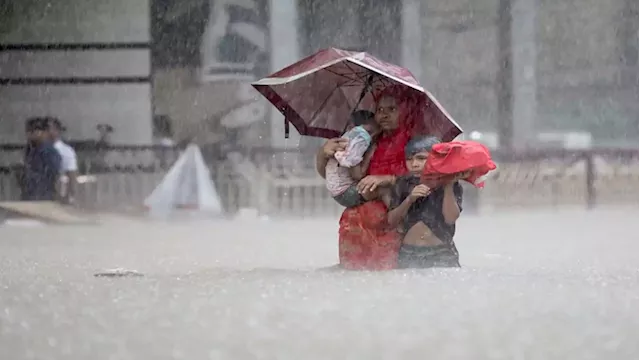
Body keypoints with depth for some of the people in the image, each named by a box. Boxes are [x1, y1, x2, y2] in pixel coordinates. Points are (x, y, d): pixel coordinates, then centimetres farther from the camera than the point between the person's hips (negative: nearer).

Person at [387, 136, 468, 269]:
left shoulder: (451, 185, 0)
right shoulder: (402, 185, 6)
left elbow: (451, 218, -13)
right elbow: (392, 221, 1)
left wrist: (448, 187, -17)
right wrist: (409, 199, -13)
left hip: (441, 254, -2)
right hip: (409, 255, 2)